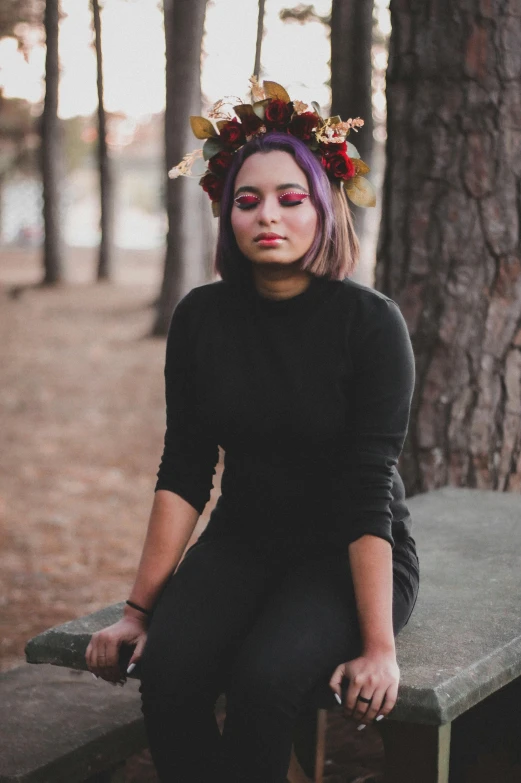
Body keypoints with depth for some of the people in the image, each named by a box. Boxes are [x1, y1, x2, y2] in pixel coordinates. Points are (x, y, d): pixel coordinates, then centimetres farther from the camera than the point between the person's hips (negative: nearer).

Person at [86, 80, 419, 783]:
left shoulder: (371, 322, -14)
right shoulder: (202, 317, -2)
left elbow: (368, 493, -18)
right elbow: (184, 471, -1)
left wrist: (379, 647, -23)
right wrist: (140, 609, -6)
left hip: (349, 558, -3)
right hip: (242, 542, 4)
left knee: (262, 680, -32)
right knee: (168, 671, -27)